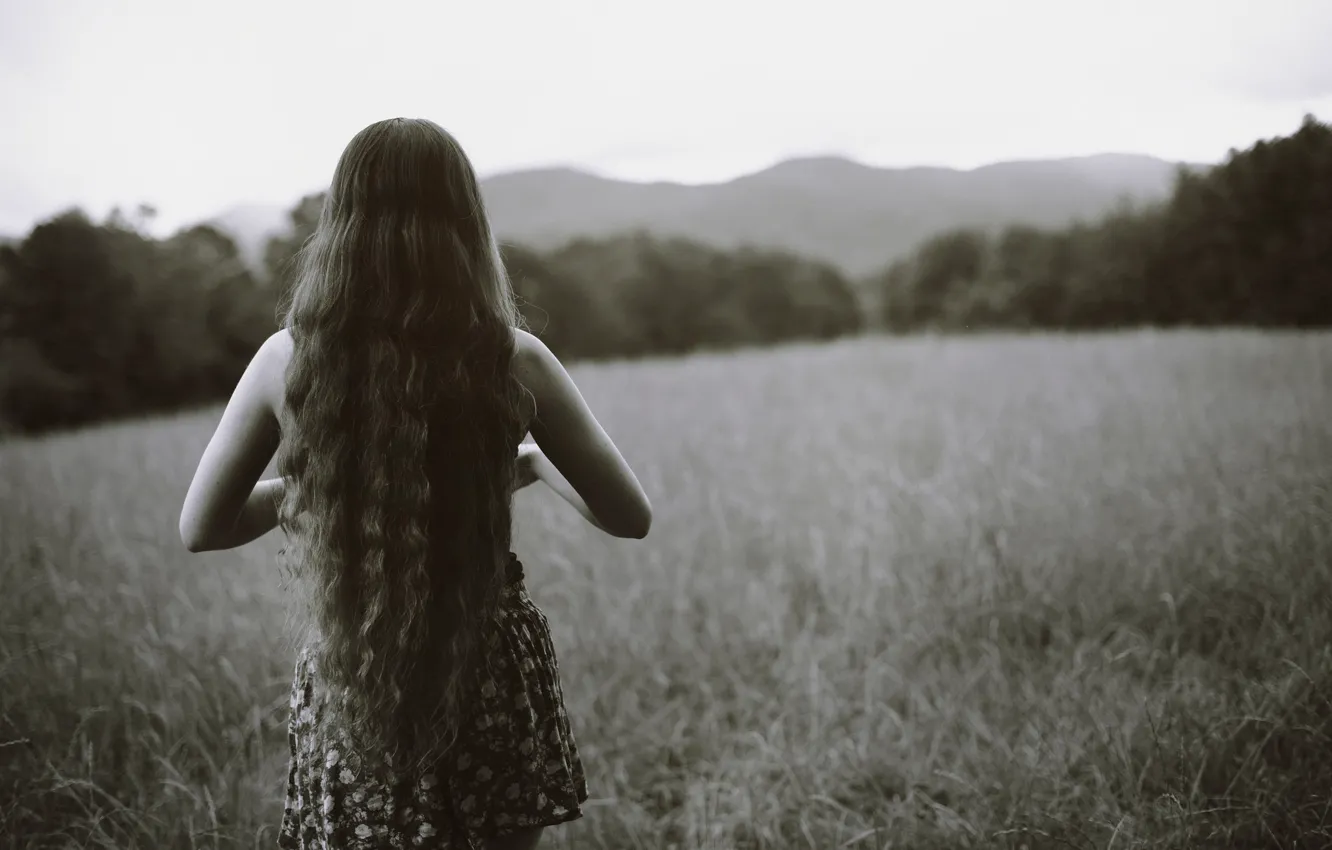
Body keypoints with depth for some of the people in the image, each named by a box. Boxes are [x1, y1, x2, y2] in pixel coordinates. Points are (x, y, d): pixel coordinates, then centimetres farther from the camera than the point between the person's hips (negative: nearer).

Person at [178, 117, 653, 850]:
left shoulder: (288, 359, -8)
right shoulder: (512, 360, -11)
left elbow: (200, 528, 2)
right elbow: (631, 516, -1)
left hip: (347, 684, 1)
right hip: (490, 672, -1)